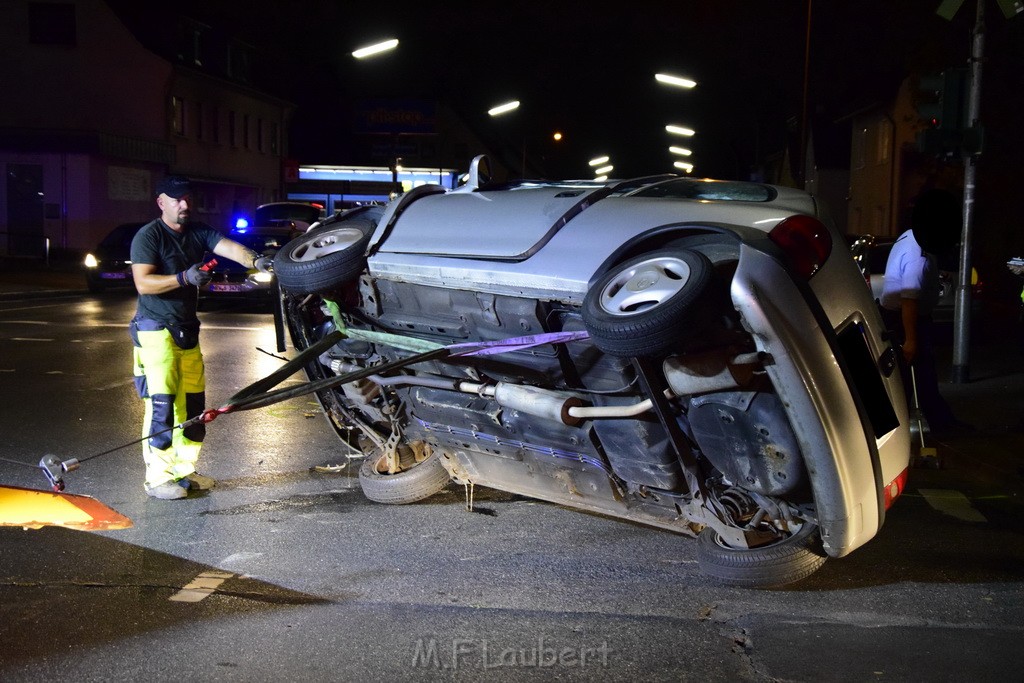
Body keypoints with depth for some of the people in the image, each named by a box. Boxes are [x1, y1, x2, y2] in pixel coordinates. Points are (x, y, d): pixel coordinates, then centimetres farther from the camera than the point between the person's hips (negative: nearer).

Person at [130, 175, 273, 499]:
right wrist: (184, 278, -30)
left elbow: (227, 246, -10)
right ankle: (158, 478, -4)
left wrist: (254, 259, -29)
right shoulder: (148, 236, -8)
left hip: (187, 329, 7)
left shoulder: (198, 232, 8)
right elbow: (143, 282, -18)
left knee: (193, 402, 9)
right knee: (161, 403, -11)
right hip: (157, 329, -7)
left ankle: (183, 470, 21)